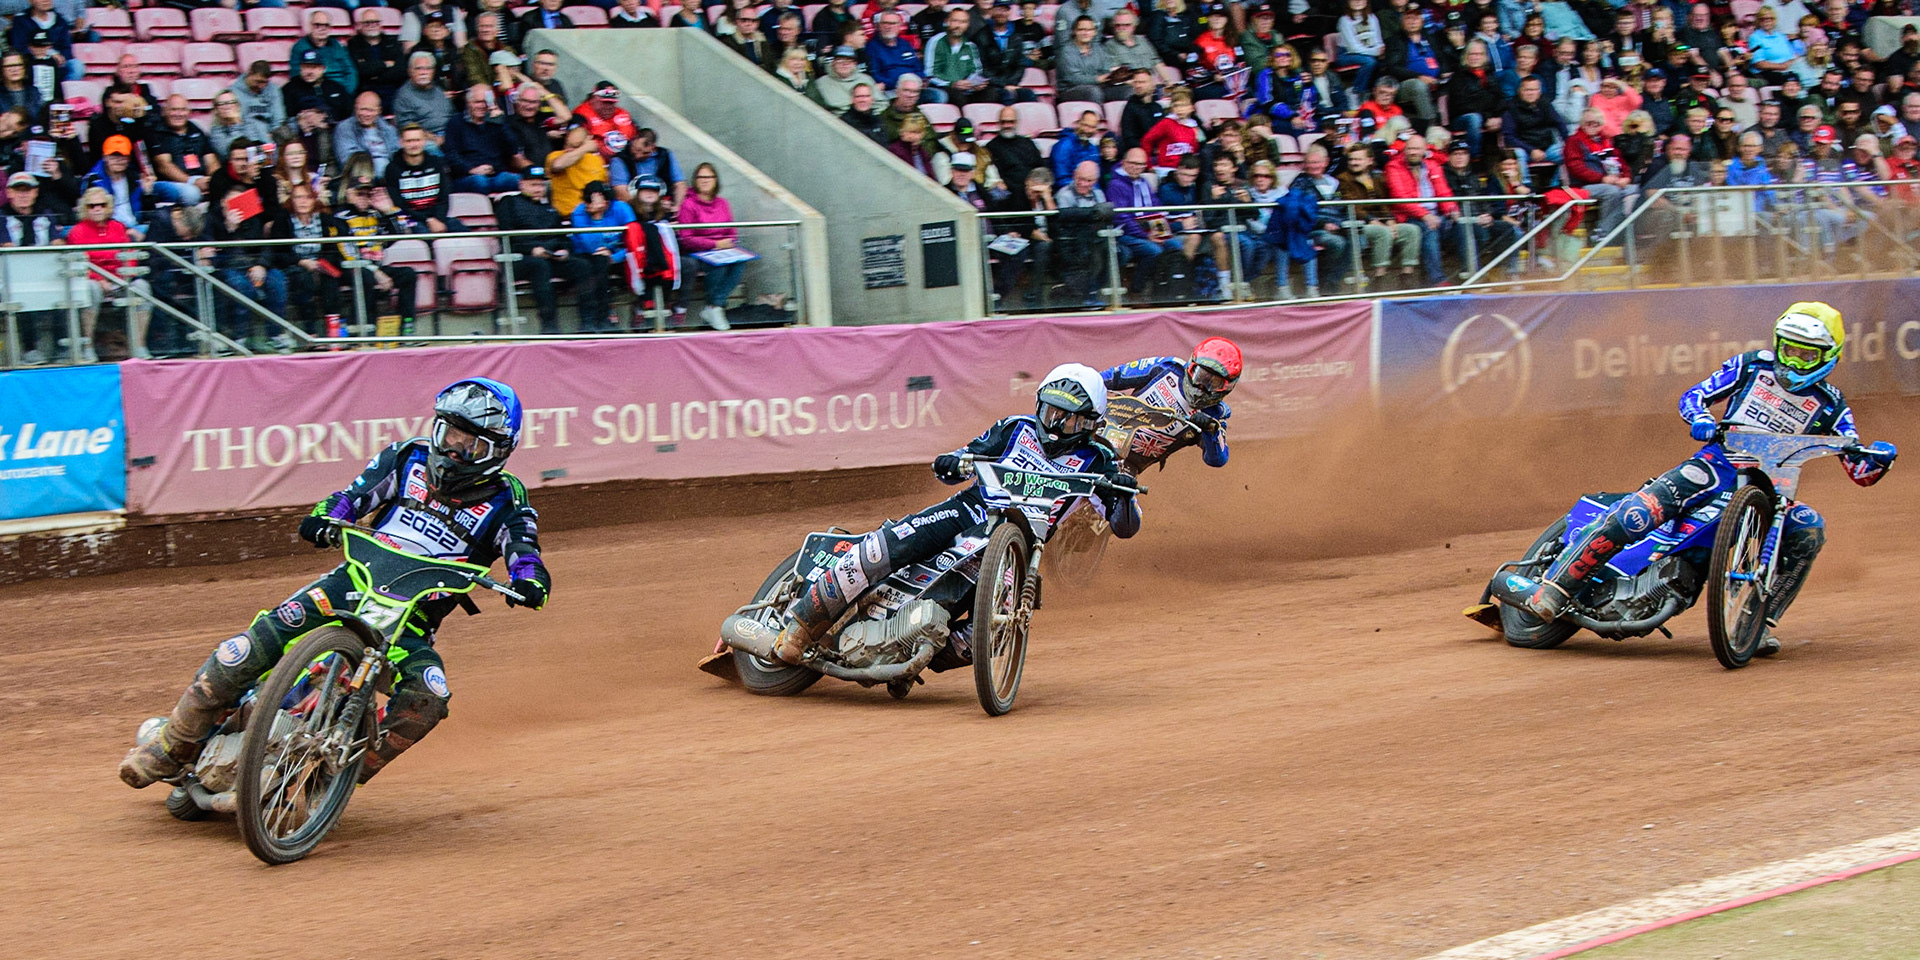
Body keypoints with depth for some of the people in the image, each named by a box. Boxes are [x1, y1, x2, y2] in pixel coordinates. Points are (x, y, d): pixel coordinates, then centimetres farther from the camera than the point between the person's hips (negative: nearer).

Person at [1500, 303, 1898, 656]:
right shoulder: (1752, 365, 6)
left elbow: (1861, 473, 3)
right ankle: (1550, 593, -27)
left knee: (1809, 530, -30)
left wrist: (1876, 457, -21)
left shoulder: (1829, 404, 6)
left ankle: (1761, 624, -19)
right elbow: (1693, 395, 4)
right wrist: (1701, 420, -19)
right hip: (1718, 463, -2)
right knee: (1634, 514, -26)